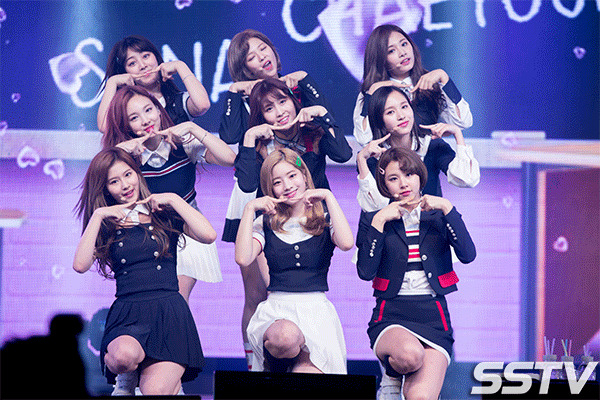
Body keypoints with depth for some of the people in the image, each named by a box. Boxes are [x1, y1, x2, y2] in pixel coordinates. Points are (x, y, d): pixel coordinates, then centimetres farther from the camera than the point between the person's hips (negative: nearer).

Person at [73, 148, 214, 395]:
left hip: (168, 312, -1)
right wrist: (98, 216, -2)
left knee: (155, 391, -26)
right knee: (124, 355, -37)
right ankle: (126, 379, -1)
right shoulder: (107, 227, 14)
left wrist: (174, 199, -2)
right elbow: (80, 265, -5)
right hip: (127, 316, 1)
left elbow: (208, 235, -7)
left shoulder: (165, 215, 11)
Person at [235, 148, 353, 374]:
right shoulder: (266, 225, 13)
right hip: (276, 309, 0)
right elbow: (243, 259, -6)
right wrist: (250, 209, -1)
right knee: (286, 336, -40)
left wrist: (328, 197, -6)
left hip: (316, 310, 0)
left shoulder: (325, 222, 11)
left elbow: (346, 243, -13)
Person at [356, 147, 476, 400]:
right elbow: (365, 272, -6)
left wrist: (447, 208, -9)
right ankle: (391, 379, -2)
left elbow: (468, 255, -6)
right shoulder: (373, 220, 9)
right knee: (410, 354, -36)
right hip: (391, 317, 0)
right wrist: (378, 222, -9)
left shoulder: (439, 216, 12)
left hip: (433, 318, 0)